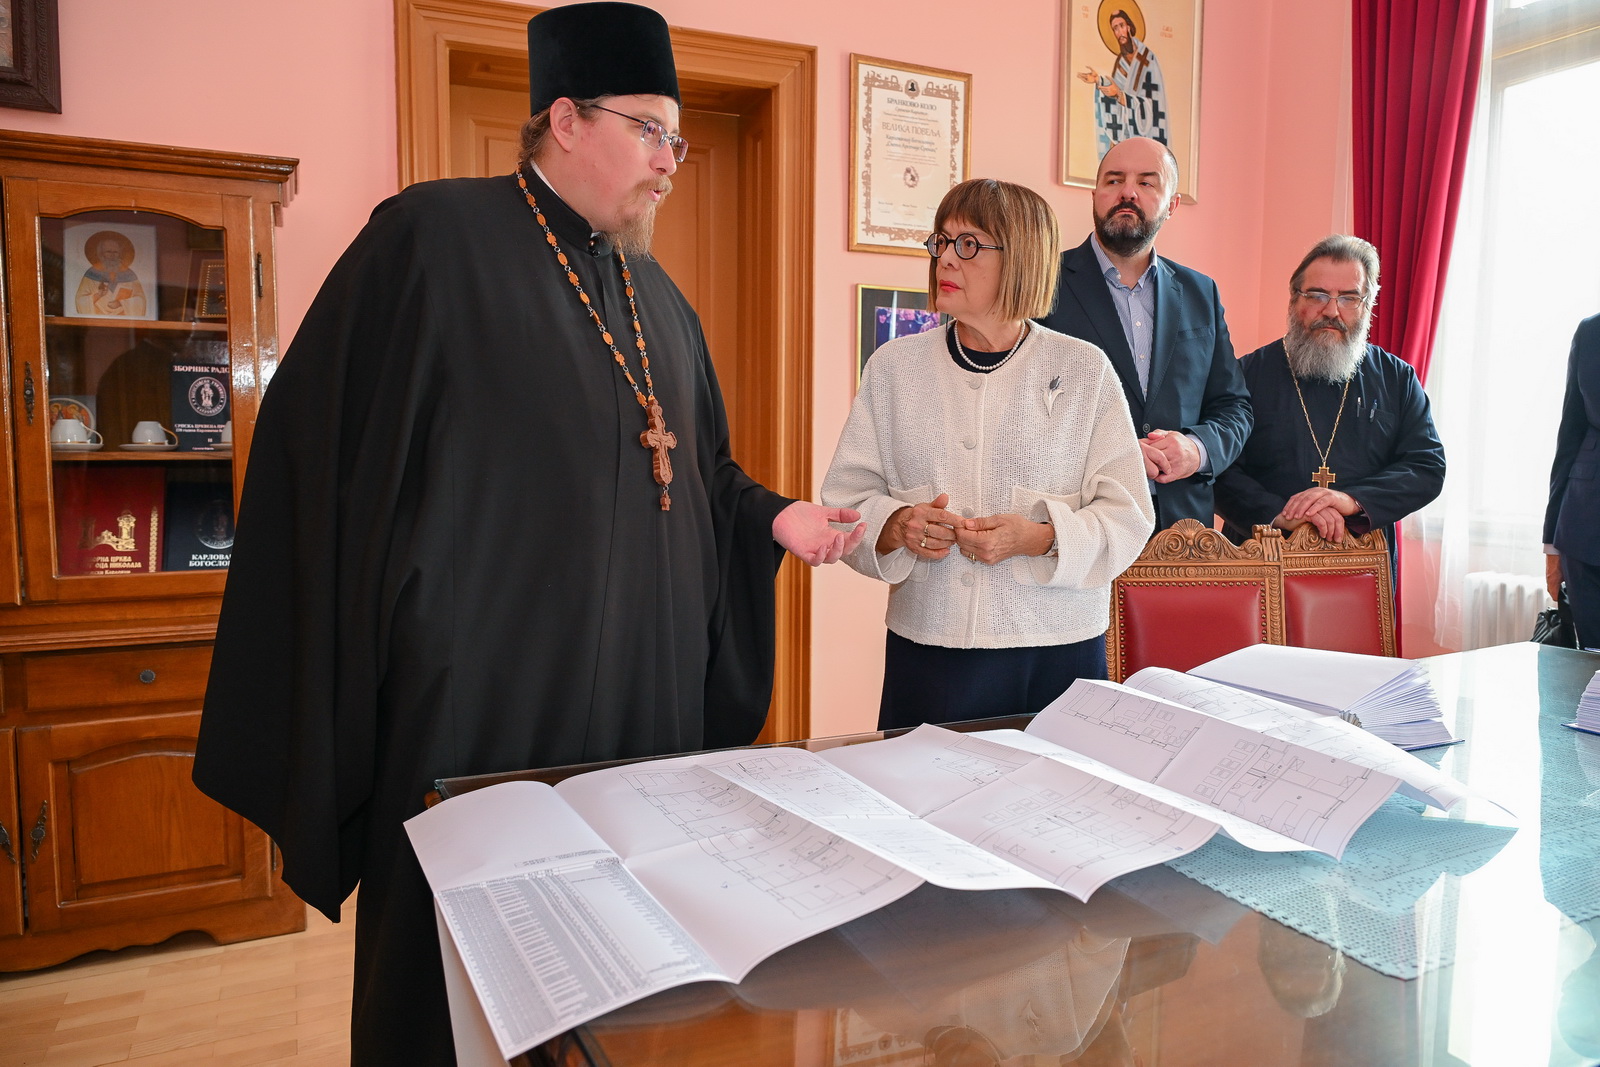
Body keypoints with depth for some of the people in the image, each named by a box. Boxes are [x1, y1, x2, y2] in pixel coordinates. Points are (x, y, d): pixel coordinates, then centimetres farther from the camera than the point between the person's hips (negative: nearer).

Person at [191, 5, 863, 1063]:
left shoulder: (658, 296, 14)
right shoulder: (434, 236, -7)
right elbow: (323, 446, -9)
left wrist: (774, 517, 2)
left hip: (646, 692, 7)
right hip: (484, 698, -6)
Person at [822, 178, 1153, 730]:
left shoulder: (1084, 369, 0)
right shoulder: (893, 367, 4)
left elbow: (1128, 514, -1)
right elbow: (844, 496, 5)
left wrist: (1040, 537, -18)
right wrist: (894, 527, -15)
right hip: (927, 645, 1)